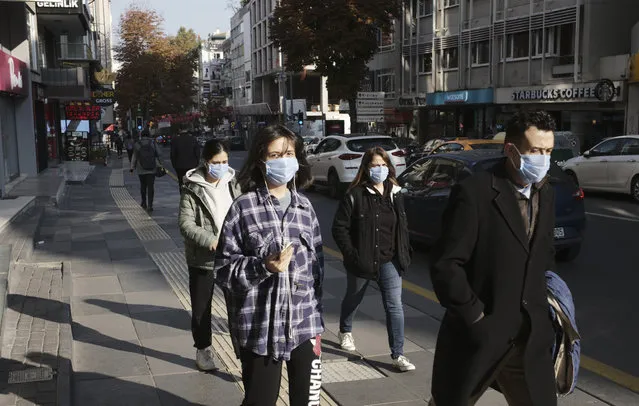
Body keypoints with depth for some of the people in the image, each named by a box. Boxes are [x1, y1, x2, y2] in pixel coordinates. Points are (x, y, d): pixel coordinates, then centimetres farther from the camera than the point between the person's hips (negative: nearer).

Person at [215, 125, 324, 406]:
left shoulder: (304, 207, 7)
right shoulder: (243, 207, -7)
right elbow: (224, 269, -6)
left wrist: (315, 315, 12)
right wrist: (263, 267, -22)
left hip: (304, 324, 4)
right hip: (260, 328, -4)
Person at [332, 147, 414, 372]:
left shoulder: (395, 194, 2)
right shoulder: (355, 195, -13)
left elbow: (402, 226, 12)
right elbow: (339, 227, -12)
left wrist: (404, 253, 4)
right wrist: (351, 254, -16)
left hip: (389, 261, 2)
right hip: (361, 261, -2)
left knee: (395, 306, -6)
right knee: (353, 299, 21)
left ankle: (398, 354, -1)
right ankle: (345, 331, 49)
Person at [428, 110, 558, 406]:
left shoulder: (546, 195, 7)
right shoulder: (474, 193, -15)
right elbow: (445, 265, -18)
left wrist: (545, 309, 8)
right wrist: (476, 318, -16)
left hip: (530, 342, 6)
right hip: (477, 338, -5)